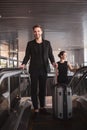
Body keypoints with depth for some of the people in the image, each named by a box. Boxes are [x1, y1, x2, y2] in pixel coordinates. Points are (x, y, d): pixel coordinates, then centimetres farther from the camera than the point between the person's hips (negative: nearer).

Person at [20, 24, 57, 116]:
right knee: (34, 89, 0)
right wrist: (23, 64, -14)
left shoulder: (47, 43, 9)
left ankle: (42, 107, 21)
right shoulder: (30, 43, 5)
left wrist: (53, 62, -10)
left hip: (44, 69, 2)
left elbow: (50, 55, 9)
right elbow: (27, 56, 4)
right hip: (34, 69, -1)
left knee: (43, 89, 9)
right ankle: (36, 109, 7)